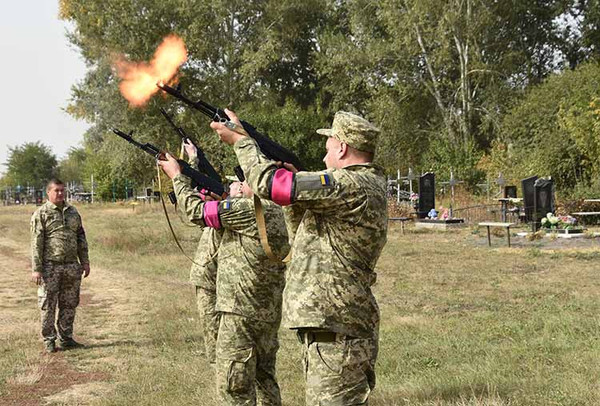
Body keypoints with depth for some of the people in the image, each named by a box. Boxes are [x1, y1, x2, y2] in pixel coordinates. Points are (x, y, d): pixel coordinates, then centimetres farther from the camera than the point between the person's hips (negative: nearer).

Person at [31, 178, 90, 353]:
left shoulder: (73, 212, 12)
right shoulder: (41, 214, -4)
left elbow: (81, 238, 17)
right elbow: (36, 243, -8)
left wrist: (85, 261, 13)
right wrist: (36, 269, -13)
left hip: (71, 266, 5)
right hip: (50, 267, -5)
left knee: (69, 305, 9)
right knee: (48, 305, 1)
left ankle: (66, 338, 19)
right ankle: (49, 340, 9)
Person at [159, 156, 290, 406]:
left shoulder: (248, 210, -17)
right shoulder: (274, 212, 10)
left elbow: (197, 211, -8)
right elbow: (218, 207, 19)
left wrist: (177, 175, 5)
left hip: (242, 313, -9)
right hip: (269, 313, 9)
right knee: (264, 380, 19)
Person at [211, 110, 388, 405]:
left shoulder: (352, 187, -16)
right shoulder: (367, 187, 17)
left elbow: (268, 183, -17)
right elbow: (305, 238, 24)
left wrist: (240, 139, -1)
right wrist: (292, 178, 16)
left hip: (336, 337, -10)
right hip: (330, 328, 10)